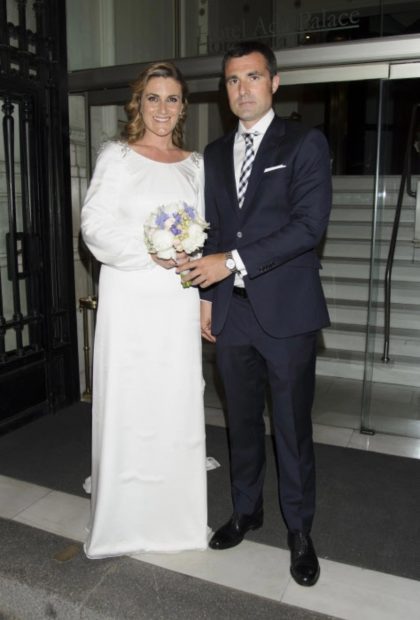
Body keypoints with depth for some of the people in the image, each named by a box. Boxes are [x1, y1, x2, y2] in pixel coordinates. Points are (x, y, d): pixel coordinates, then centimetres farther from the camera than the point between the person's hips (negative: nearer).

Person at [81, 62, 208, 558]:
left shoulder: (194, 164, 13)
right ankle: (122, 523, 19)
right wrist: (149, 252, -19)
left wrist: (206, 296, 3)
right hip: (129, 300, -3)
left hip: (179, 302, 4)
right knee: (128, 403, 2)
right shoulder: (117, 156, 3)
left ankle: (176, 515, 25)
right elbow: (95, 226, -6)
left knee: (178, 403, 8)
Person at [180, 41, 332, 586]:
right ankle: (247, 510, 36)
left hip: (286, 312, -4)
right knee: (242, 422, 16)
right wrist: (207, 295, 10)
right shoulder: (215, 153, 14)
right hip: (232, 313, 5)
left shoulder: (305, 143, -2)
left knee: (293, 427, 6)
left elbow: (310, 225, -14)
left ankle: (299, 530, 26)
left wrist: (234, 261, -17)